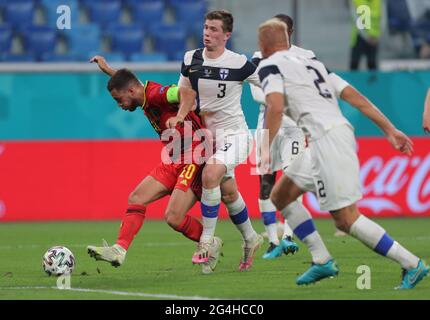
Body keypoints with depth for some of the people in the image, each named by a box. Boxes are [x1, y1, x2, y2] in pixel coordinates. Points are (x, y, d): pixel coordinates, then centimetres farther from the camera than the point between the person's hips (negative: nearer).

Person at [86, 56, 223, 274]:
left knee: (173, 218, -16)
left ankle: (211, 245, 7)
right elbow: (124, 82, 37)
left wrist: (179, 117, -50)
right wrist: (107, 69, 46)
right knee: (136, 199, -1)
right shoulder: (146, 101, 12)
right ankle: (119, 250, -6)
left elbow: (188, 94, -35)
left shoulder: (155, 93, -16)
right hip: (173, 161, 10)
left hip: (194, 160, -10)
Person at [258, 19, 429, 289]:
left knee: (346, 219, -8)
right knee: (279, 197, 18)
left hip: (327, 141, -9)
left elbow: (276, 107, -16)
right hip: (340, 132, 9)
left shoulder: (269, 67, 2)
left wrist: (267, 150, -11)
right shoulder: (313, 64, 25)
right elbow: (357, 98, 19)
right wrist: (391, 130, 17)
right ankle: (323, 262, 16)